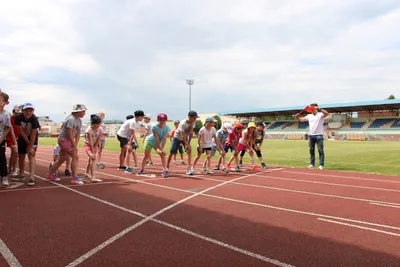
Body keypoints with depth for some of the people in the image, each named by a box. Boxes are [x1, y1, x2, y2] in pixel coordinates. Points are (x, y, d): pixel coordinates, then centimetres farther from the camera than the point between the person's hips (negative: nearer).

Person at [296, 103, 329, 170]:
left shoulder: (320, 114, -4)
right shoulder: (309, 116, 13)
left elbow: (327, 113, -22)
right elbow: (301, 120, 14)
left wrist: (319, 109, -33)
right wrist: (297, 117, -6)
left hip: (319, 135, -6)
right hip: (311, 135, 6)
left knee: (320, 150, -3)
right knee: (311, 150, 9)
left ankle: (321, 165, 0)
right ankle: (312, 164, 17)